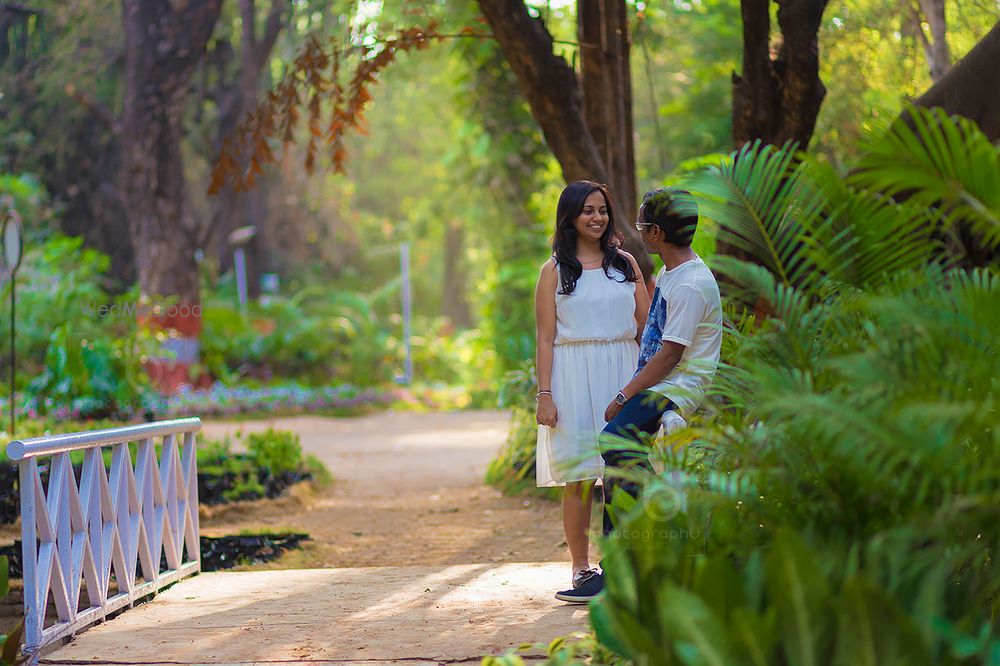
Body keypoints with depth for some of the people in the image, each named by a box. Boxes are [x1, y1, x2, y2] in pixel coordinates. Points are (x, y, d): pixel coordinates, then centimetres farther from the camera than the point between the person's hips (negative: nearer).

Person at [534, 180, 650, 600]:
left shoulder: (625, 263, 11)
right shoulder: (555, 270, 4)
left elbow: (646, 326, 12)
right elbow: (546, 338, 1)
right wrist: (545, 394, -7)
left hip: (623, 373, 2)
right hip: (575, 377, -2)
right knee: (578, 476, -2)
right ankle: (580, 566, 5)